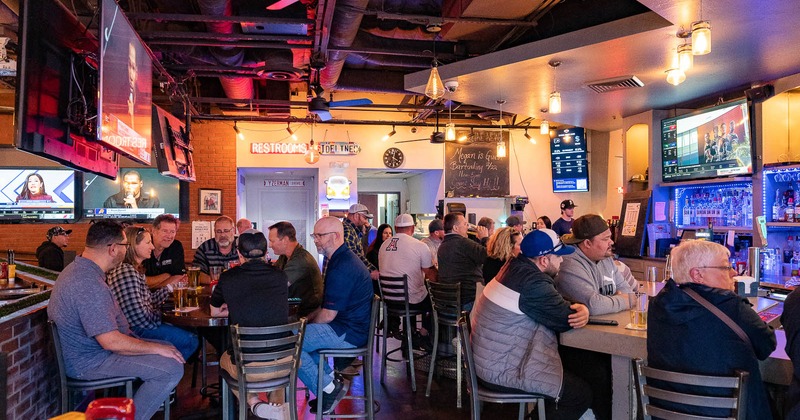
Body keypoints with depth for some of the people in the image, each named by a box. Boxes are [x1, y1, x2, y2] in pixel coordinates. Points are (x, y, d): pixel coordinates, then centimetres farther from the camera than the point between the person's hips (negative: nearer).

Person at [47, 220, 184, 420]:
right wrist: (157, 348, -18)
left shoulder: (77, 269, 8)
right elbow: (111, 342, -29)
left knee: (169, 349, 13)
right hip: (90, 362, -11)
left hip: (87, 350, 11)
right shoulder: (89, 284, -28)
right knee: (172, 369, -20)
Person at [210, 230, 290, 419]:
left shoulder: (228, 278, -4)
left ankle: (255, 403, 10)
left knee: (224, 359, 32)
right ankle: (277, 403, 20)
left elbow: (213, 312, 15)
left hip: (247, 367, -2)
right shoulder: (281, 276, 3)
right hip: (285, 364, 2)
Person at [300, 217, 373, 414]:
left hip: (348, 333, -11)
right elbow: (330, 305, 19)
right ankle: (329, 377, 18)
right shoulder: (344, 259, 12)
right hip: (351, 325, 11)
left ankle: (328, 389, -3)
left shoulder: (341, 268, -23)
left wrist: (308, 322, -2)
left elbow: (328, 315, -21)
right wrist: (309, 318, 9)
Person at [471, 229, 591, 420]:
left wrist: (579, 308, -10)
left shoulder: (517, 267, 5)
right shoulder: (533, 284, -24)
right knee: (582, 393, -3)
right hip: (502, 372, -10)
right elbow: (567, 319, -16)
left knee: (571, 371, 21)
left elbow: (555, 306, 8)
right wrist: (580, 310, 4)